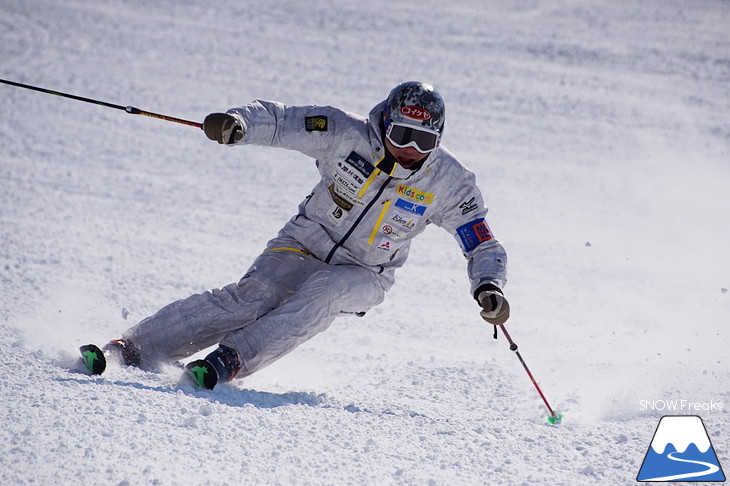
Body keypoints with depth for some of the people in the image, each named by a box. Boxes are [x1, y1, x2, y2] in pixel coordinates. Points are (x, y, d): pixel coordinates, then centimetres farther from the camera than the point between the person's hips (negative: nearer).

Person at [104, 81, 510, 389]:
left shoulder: (449, 181, -12)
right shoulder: (348, 135, -14)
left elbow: (483, 245, -7)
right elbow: (279, 122, -14)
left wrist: (489, 286, -27)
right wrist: (236, 123, -36)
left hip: (362, 279, 1)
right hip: (302, 250, 0)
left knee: (322, 292, -34)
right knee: (251, 298, -26)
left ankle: (231, 360, -40)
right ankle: (133, 349, -27)